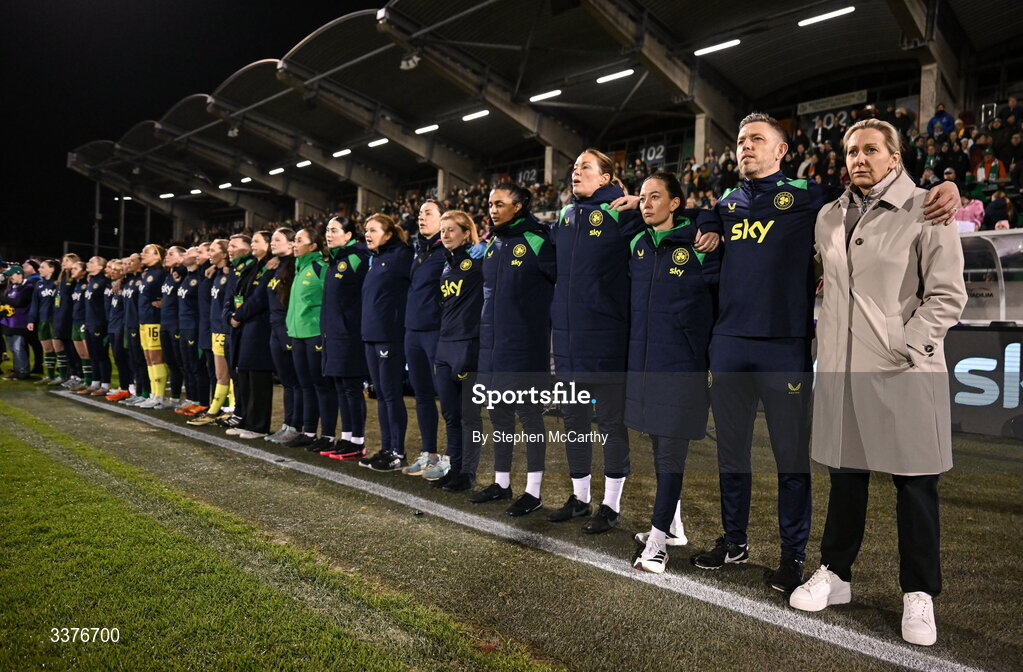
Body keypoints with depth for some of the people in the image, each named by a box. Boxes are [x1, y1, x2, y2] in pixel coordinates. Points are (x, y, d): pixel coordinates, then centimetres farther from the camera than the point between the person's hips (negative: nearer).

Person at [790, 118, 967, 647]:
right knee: (845, 473, 14)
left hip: (903, 371, -4)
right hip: (840, 366, 5)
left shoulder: (925, 210, -3)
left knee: (914, 481, 5)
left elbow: (948, 295, -7)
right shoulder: (829, 217, 12)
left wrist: (907, 346, -16)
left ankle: (919, 594, 20)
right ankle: (835, 574, 28)